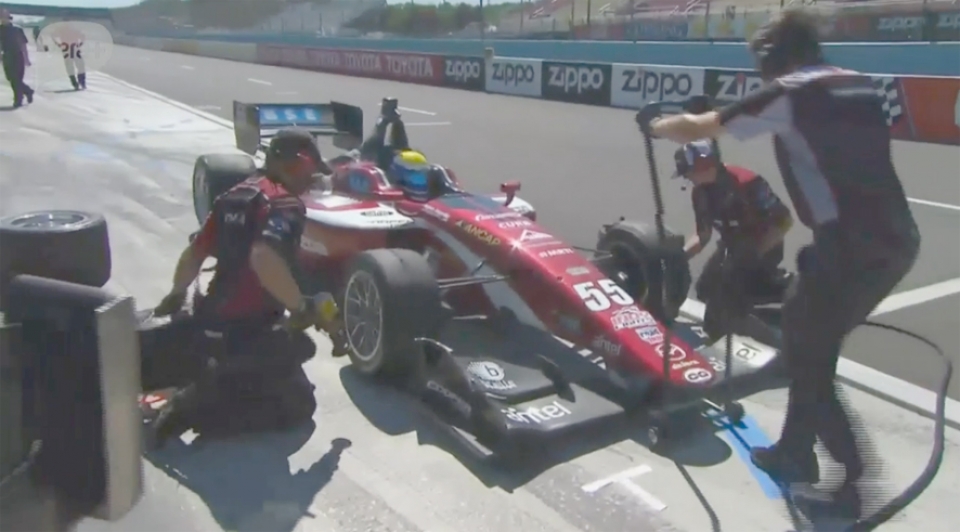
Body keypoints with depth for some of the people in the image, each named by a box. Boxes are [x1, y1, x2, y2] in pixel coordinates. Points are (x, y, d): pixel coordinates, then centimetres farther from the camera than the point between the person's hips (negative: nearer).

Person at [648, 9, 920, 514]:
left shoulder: (786, 93, -4)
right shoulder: (860, 84, 18)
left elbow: (696, 128, 0)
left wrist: (656, 126, 21)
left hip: (849, 247, -8)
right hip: (896, 240, 8)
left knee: (807, 361, 8)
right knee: (808, 341, 21)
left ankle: (856, 482, 11)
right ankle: (795, 452, 34)